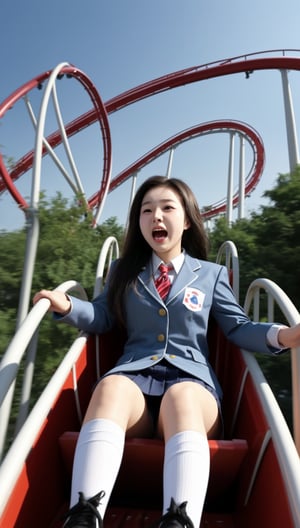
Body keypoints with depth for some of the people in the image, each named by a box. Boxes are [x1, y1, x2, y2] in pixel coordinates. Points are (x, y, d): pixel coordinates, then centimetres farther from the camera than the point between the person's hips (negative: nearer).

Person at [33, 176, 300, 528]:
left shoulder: (211, 274, 18)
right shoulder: (123, 270, 21)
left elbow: (238, 328, 12)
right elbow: (102, 318, 14)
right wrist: (67, 307, -6)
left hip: (191, 380, 0)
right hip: (134, 377, 1)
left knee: (181, 399, -35)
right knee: (111, 387, -34)